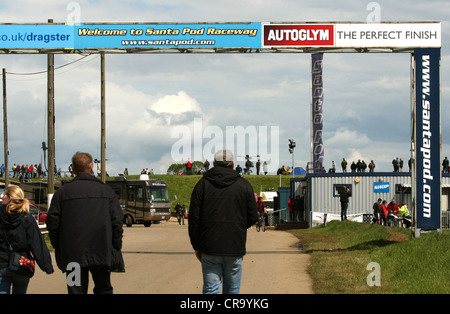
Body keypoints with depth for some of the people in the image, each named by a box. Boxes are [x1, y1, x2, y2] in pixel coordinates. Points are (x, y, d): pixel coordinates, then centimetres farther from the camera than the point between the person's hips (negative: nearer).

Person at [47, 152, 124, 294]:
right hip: (102, 253, 1)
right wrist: (116, 249, 6)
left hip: (72, 254, -1)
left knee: (76, 290, 4)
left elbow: (52, 222, -2)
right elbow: (117, 222, 0)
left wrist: (58, 247, 8)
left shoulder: (62, 192, 1)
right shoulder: (106, 191, 4)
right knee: (103, 289, 12)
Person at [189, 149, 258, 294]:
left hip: (209, 249, 0)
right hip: (235, 248, 0)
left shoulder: (202, 184, 3)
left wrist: (196, 246, 9)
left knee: (211, 289, -1)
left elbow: (194, 218, 1)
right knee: (232, 290, 9)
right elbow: (253, 217, 4)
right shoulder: (244, 185, 3)